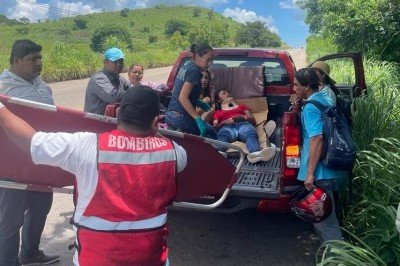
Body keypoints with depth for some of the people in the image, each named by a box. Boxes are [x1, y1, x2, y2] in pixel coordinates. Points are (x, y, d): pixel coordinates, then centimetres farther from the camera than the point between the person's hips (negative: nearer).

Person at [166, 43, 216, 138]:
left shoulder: (186, 65, 11)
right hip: (181, 117, -8)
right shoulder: (194, 71, -15)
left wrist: (200, 103, 15)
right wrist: (198, 119, -24)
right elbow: (182, 98, -23)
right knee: (212, 135, 5)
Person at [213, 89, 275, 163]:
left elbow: (253, 121, 22)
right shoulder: (218, 112, 34)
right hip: (227, 126, -1)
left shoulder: (241, 106, 38)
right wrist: (224, 122, -5)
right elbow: (214, 128, 15)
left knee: (251, 133, -38)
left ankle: (256, 153, -70)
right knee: (222, 135, -40)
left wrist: (245, 117, 0)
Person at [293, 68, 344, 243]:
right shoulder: (324, 99, 13)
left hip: (319, 172, -10)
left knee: (323, 217, -2)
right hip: (329, 169, 10)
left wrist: (310, 173, -23)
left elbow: (317, 138, -25)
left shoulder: (311, 107, -17)